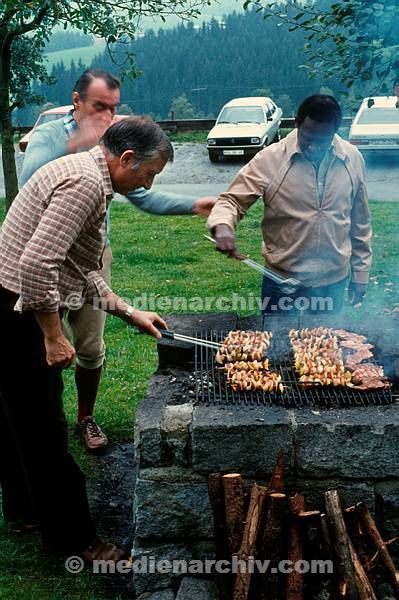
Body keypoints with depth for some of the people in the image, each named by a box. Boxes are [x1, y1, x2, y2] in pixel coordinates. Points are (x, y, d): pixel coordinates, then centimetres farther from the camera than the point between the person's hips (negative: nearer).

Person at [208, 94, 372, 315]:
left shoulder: (353, 159, -3)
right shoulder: (270, 159, -13)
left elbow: (360, 223, 6)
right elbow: (232, 199, -9)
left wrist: (360, 274, 9)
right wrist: (222, 226, -32)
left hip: (334, 282, 3)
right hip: (282, 280, -3)